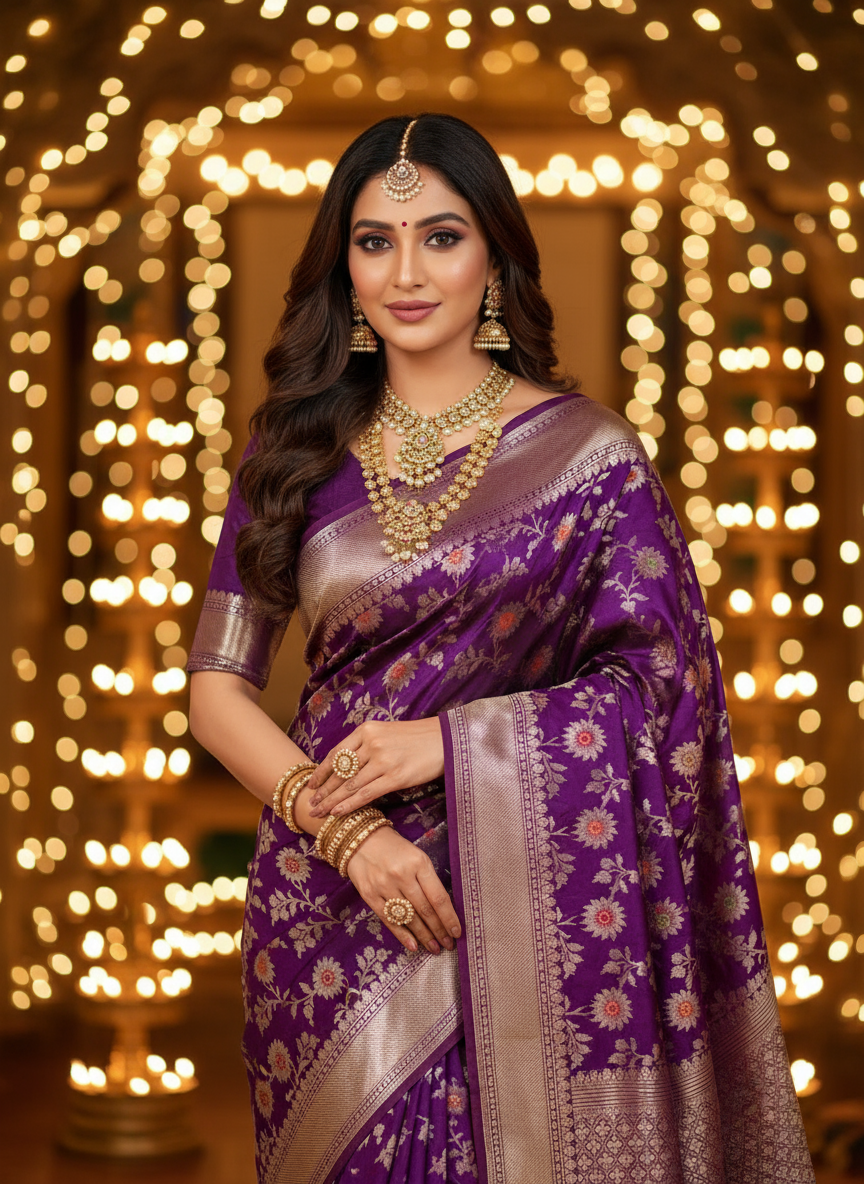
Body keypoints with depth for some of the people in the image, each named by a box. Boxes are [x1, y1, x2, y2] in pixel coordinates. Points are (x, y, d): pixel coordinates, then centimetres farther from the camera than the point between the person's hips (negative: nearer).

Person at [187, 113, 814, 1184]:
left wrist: (448, 741, -15)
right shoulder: (298, 451, 4)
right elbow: (216, 686, 2)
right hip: (329, 902, 2)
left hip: (523, 904, -2)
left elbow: (661, 682, -5)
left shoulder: (584, 452, -3)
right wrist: (343, 830, -13)